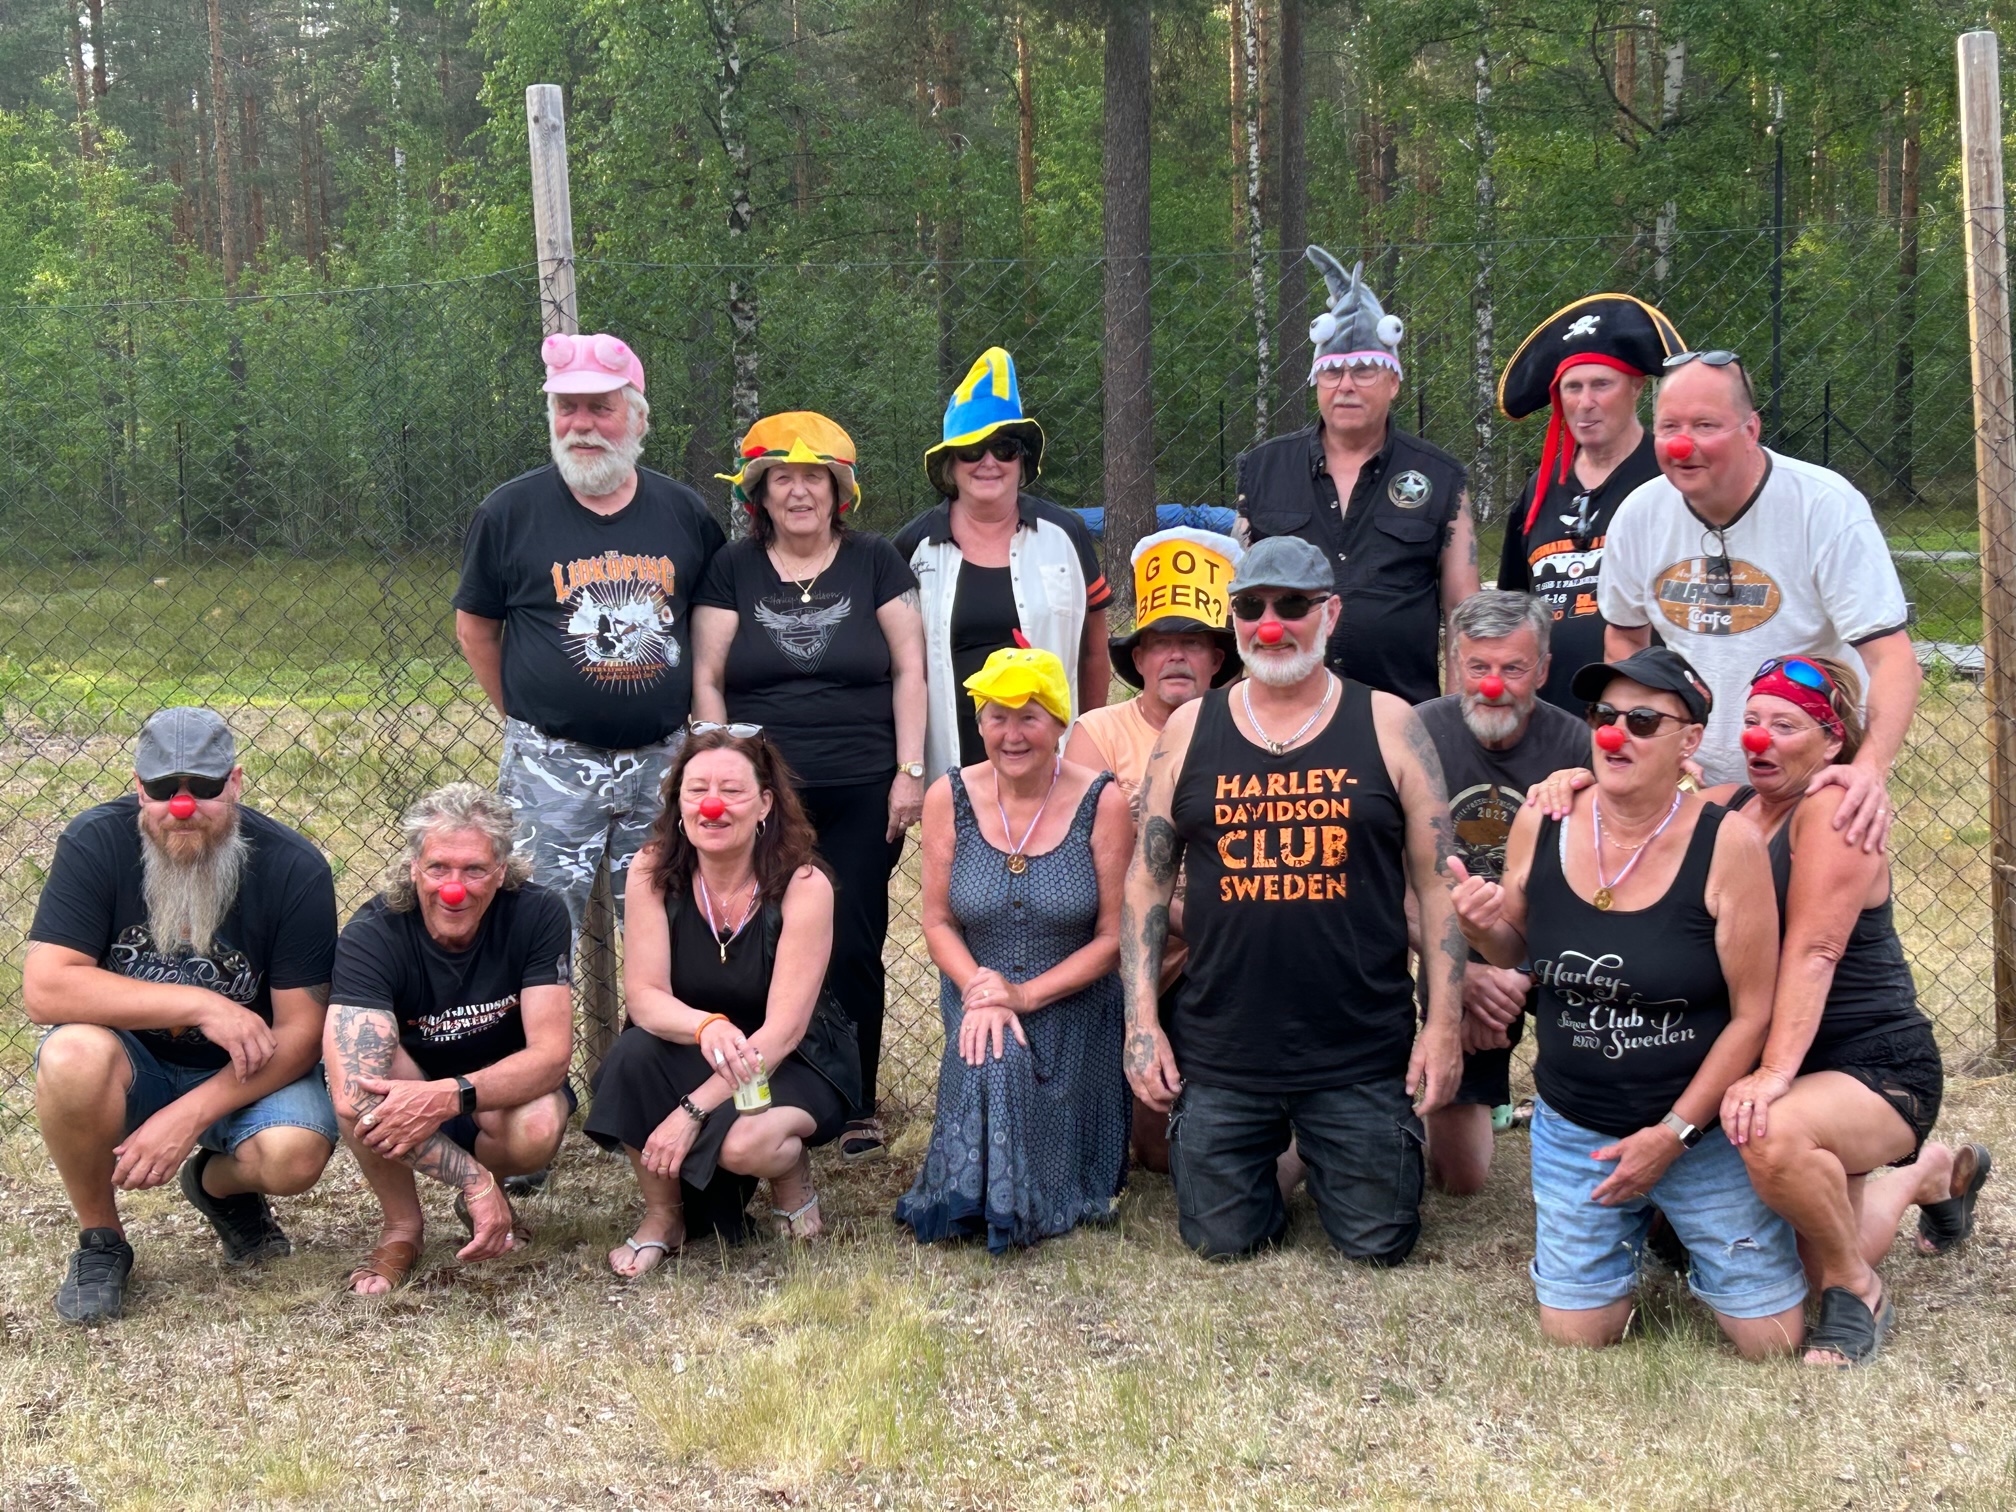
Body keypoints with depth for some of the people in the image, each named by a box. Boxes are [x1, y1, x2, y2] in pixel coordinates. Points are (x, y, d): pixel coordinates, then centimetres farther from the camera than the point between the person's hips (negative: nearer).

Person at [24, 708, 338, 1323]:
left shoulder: (294, 869, -16)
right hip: (131, 1064, 0)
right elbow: (44, 987, -24)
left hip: (244, 1072, 0)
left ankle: (217, 1182, 10)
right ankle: (100, 1239, -7)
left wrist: (189, 1115, -26)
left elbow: (300, 1029, -15)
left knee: (296, 1155, -31)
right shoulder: (96, 841, -15)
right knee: (73, 1055, -34)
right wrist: (198, 1004, -29)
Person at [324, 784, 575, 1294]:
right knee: (360, 1070, -34)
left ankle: (480, 1202, 2)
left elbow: (552, 1054, -25)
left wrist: (452, 1096, -43)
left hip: (501, 1093, 1)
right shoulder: (371, 936, -26)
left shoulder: (538, 914, -20)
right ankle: (401, 1226, -8)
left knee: (539, 1128, -34)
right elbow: (353, 1097, -37)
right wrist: (473, 1180, -42)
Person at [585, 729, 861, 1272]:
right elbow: (644, 995, -17)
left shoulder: (803, 886, -20)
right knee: (630, 1056, -29)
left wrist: (694, 1109, -29)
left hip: (794, 1063, -4)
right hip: (689, 1055, 4)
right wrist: (705, 1027, -40)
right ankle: (663, 1217, -5)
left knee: (742, 1143, -34)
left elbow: (783, 1028, -22)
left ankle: (794, 1175, 5)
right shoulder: (653, 872, -12)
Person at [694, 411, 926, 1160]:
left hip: (862, 795, -1)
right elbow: (707, 679, 7)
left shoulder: (875, 562, 6)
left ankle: (858, 1105, 12)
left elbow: (910, 669, 4)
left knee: (852, 948, 0)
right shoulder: (733, 568, 8)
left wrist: (910, 769, -3)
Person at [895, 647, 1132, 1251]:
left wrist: (1024, 995, -18)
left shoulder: (1102, 803, -10)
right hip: (977, 997, 1)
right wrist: (978, 990, -18)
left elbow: (1112, 935, -8)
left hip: (1072, 1005, -1)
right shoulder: (948, 798, -4)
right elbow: (938, 921, 1)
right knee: (991, 1060, -33)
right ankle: (978, 1201, -7)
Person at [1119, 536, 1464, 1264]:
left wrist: (1443, 1025, -5)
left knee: (1379, 1242, 4)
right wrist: (1142, 1021, 0)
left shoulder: (1388, 725, -2)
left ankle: (1328, 1153, 35)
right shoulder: (1188, 731, 2)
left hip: (1362, 1058, -1)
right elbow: (1146, 882, 6)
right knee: (1220, 1239, 6)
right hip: (1218, 1057, 1)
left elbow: (1438, 882, 0)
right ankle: (1264, 1153, 37)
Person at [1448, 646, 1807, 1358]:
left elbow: (1752, 1013, -13)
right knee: (1574, 1335, 6)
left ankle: (1680, 1224, 32)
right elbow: (1516, 952, 8)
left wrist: (1674, 1134, -14)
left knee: (1770, 1339, 3)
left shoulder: (1727, 843, -18)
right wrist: (1482, 929, -16)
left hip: (1702, 1131, -2)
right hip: (1573, 1130, 3)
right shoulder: (1542, 825, -8)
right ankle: (1634, 1232, 36)